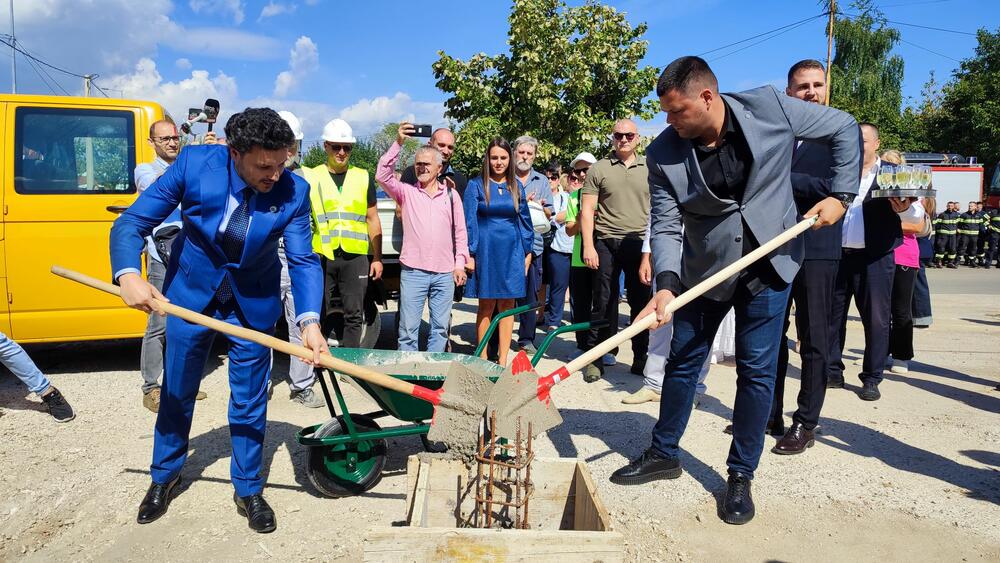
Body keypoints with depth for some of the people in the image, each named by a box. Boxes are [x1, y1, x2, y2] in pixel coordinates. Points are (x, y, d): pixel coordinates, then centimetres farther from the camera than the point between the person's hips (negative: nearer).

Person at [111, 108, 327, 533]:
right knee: (177, 391, 16)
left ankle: (248, 490, 26)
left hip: (253, 302, 0)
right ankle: (164, 476, 40)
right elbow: (133, 222, -17)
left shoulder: (293, 191, -22)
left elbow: (303, 259, -22)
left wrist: (309, 320, -39)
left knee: (249, 400, 6)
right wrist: (128, 275, -36)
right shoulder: (194, 163, -23)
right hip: (190, 292, 1)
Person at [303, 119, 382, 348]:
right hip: (320, 256, -1)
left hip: (355, 257, 1)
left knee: (354, 316, 6)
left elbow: (372, 220, 13)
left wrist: (377, 258, 8)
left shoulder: (364, 178, 11)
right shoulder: (311, 177, 6)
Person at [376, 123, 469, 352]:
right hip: (413, 271, -2)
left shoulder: (451, 195, 10)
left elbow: (460, 232, 12)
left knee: (440, 328, 10)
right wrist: (398, 143, -16)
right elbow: (382, 176, -11)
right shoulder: (406, 192, 5)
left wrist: (460, 263, 6)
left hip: (445, 273, 2)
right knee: (408, 329, 1)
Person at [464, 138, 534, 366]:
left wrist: (528, 251, 9)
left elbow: (524, 219, 13)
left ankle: (503, 360, 11)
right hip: (486, 251, -3)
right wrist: (470, 253, -9)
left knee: (507, 305, 4)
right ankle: (483, 359, 11)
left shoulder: (516, 186, 10)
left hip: (512, 252, 3)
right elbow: (469, 221, -3)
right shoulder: (476, 185, 0)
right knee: (486, 306, 2)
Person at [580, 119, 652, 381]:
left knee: (641, 303, 7)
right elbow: (587, 210, 1)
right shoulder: (599, 169, 5)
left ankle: (641, 358, 19)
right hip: (606, 243, -1)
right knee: (603, 303, 2)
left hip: (640, 244, 2)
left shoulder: (649, 168, 10)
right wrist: (588, 246, -8)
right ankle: (595, 359, 11)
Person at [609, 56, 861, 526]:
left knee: (756, 369, 1)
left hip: (768, 263, -1)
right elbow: (665, 226, -15)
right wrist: (666, 283, -30)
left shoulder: (771, 108, -15)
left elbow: (845, 129, -1)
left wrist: (840, 195, -7)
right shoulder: (663, 153, -14)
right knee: (682, 361, 9)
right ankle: (664, 453, 29)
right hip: (704, 268, 2)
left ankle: (741, 475, 17)